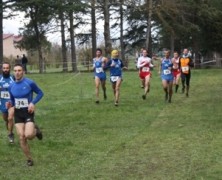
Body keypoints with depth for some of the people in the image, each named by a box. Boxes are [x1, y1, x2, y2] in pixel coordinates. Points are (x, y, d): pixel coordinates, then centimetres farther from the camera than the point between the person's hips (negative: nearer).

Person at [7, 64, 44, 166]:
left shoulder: (30, 83, -11)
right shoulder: (11, 86, 3)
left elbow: (40, 93, 1)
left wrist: (33, 103, -15)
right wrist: (10, 104, -8)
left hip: (28, 112, -4)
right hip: (17, 113, 4)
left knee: (28, 135, -21)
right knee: (21, 138, -2)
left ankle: (35, 130, 17)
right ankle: (29, 159, 14)